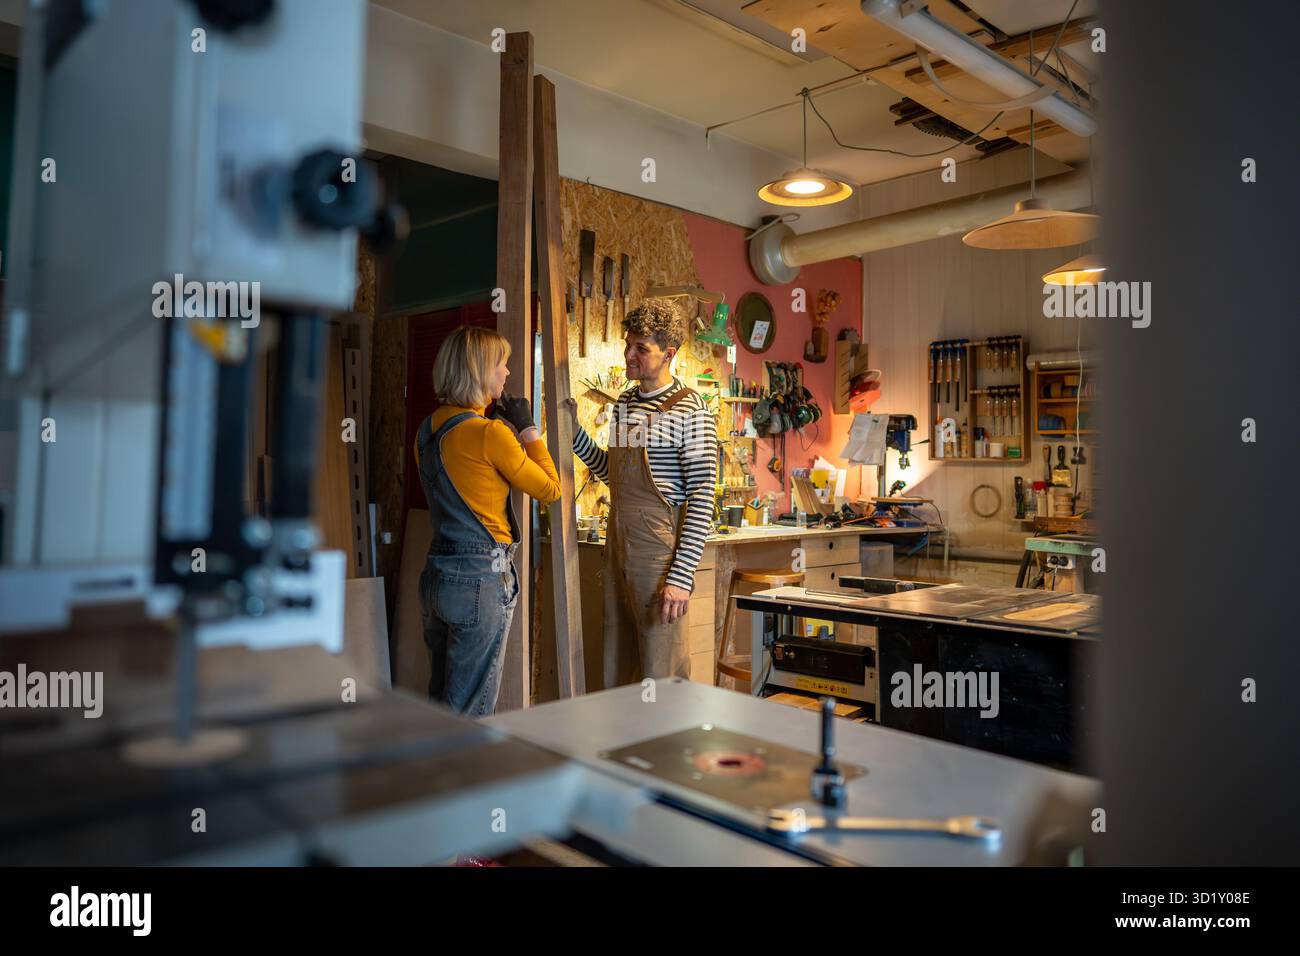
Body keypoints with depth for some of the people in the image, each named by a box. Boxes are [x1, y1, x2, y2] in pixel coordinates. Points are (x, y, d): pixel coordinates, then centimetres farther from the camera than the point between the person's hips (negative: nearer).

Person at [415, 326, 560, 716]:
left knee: (440, 702, 18)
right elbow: (551, 489, -6)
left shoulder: (428, 429, 7)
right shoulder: (490, 433, -15)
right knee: (470, 714, 2)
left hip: (436, 573, 8)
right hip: (481, 577, -8)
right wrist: (528, 428, 3)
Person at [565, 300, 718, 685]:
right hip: (618, 548, 8)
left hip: (659, 552, -7)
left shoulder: (689, 409, -11)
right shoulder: (625, 402, 13)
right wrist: (574, 430, 12)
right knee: (616, 673, 16)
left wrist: (682, 576, -20)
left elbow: (701, 497, -15)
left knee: (662, 679, 1)